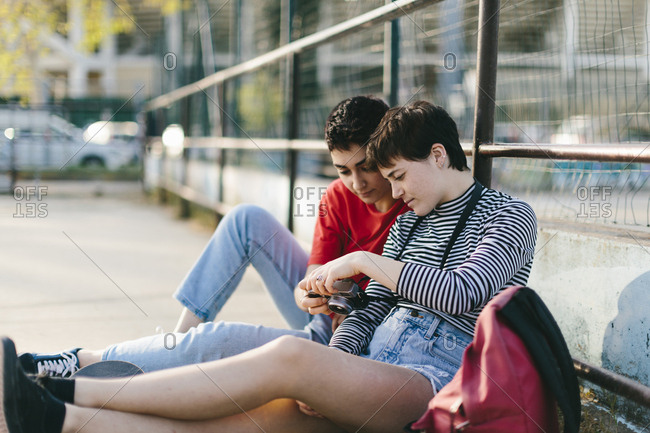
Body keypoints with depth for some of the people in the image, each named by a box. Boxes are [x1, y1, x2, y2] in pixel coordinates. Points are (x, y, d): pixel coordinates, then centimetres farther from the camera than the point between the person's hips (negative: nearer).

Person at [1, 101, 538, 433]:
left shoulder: (509, 215, 6)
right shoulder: (412, 221, 26)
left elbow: (464, 293, -12)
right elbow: (370, 309, 18)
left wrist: (363, 261, -6)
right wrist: (331, 375, -1)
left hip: (435, 384, -6)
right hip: (372, 377, 6)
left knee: (289, 355, -30)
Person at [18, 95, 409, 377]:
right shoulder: (339, 198, 1)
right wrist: (309, 295, -27)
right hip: (327, 315, 7)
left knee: (219, 340, -24)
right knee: (248, 219, -4)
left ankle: (86, 363, -5)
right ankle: (181, 337, -3)